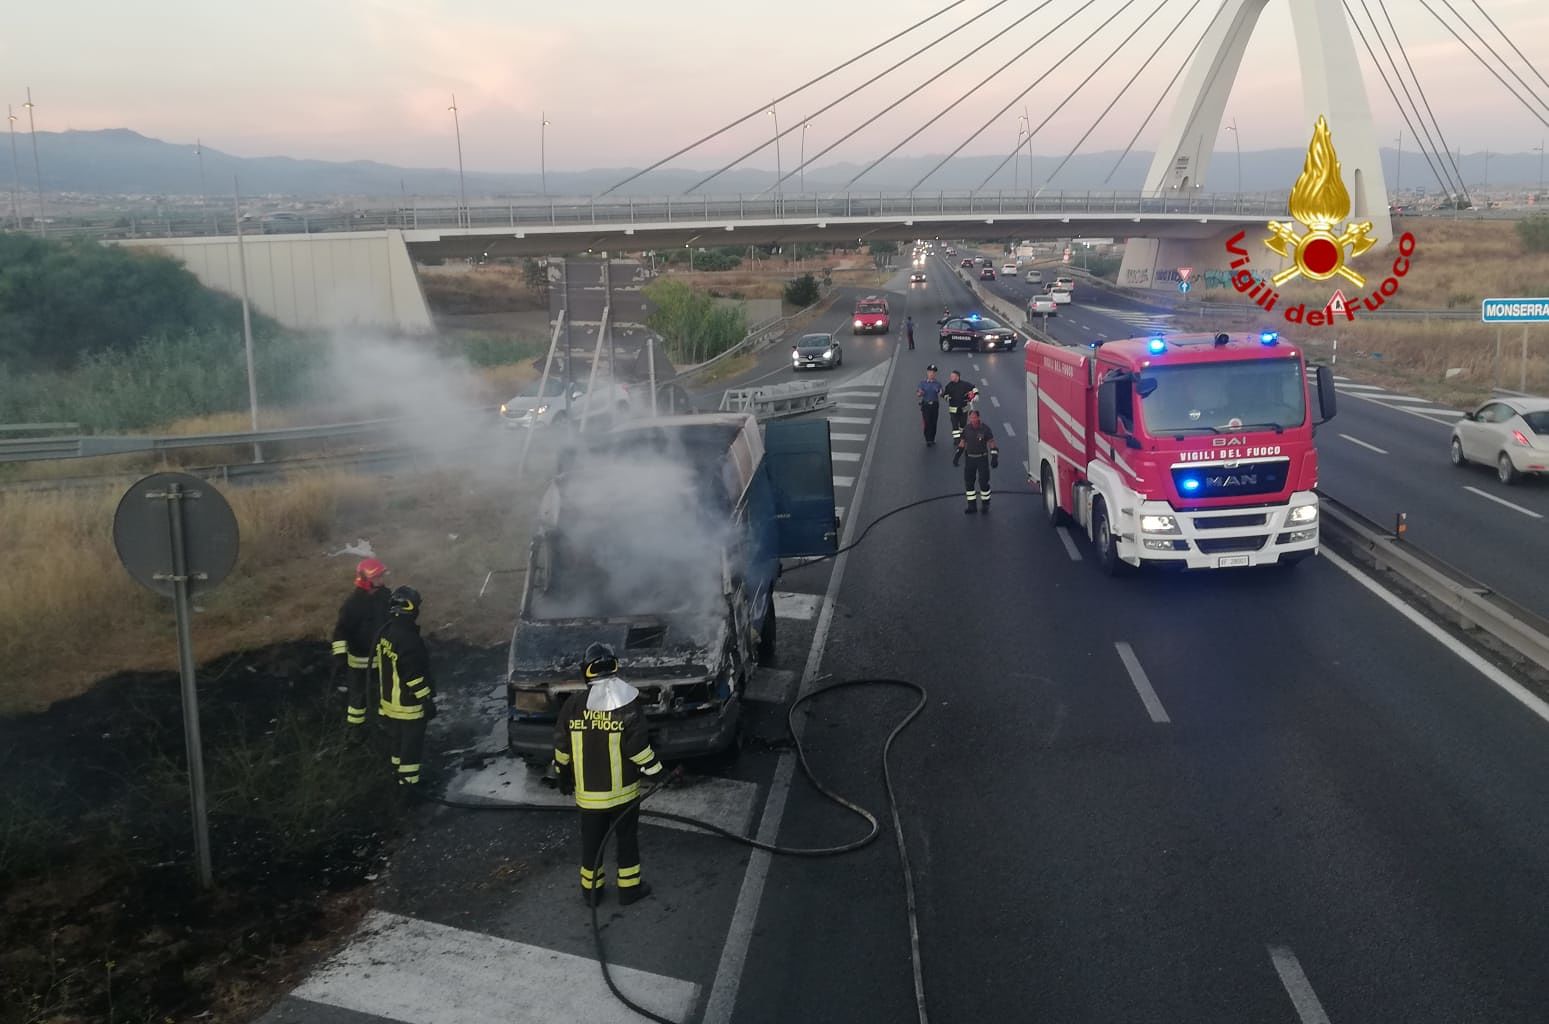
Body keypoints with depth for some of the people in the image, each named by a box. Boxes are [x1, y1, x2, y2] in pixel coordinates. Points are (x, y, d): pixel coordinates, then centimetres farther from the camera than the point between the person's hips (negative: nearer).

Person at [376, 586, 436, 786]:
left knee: (397, 737, 24)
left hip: (390, 699, 8)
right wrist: (428, 702, -15)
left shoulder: (385, 633, -2)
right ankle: (408, 780, 14)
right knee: (412, 743, 6)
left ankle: (398, 770, 40)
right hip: (409, 704, -8)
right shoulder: (409, 641, -30)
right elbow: (416, 678, -25)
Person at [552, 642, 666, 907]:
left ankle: (591, 890, 27)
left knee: (591, 841, 17)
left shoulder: (573, 706, -8)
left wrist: (563, 776, 16)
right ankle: (629, 888, 23)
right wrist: (656, 772, -1)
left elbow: (561, 748, 0)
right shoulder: (627, 706, -16)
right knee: (627, 839, 15)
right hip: (622, 791, -2)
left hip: (587, 793, 2)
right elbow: (639, 748, -16)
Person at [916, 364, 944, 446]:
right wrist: (920, 393, -21)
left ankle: (932, 439, 16)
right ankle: (928, 440, 0)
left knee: (933, 423, 5)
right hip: (925, 405, -1)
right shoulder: (922, 383, 3)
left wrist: (940, 393, -17)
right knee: (927, 423, -5)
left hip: (935, 405, 1)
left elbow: (941, 395, 7)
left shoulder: (938, 384, 5)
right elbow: (917, 394, 3)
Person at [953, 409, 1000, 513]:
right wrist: (957, 456, 5)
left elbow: (992, 444, -7)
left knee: (983, 482, -4)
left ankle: (985, 505, 11)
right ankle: (971, 505, 17)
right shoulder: (966, 429, 0)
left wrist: (994, 458, -15)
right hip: (970, 459, 4)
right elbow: (962, 443, 11)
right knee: (968, 482, 5)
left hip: (982, 459, -4)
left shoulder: (985, 429, -11)